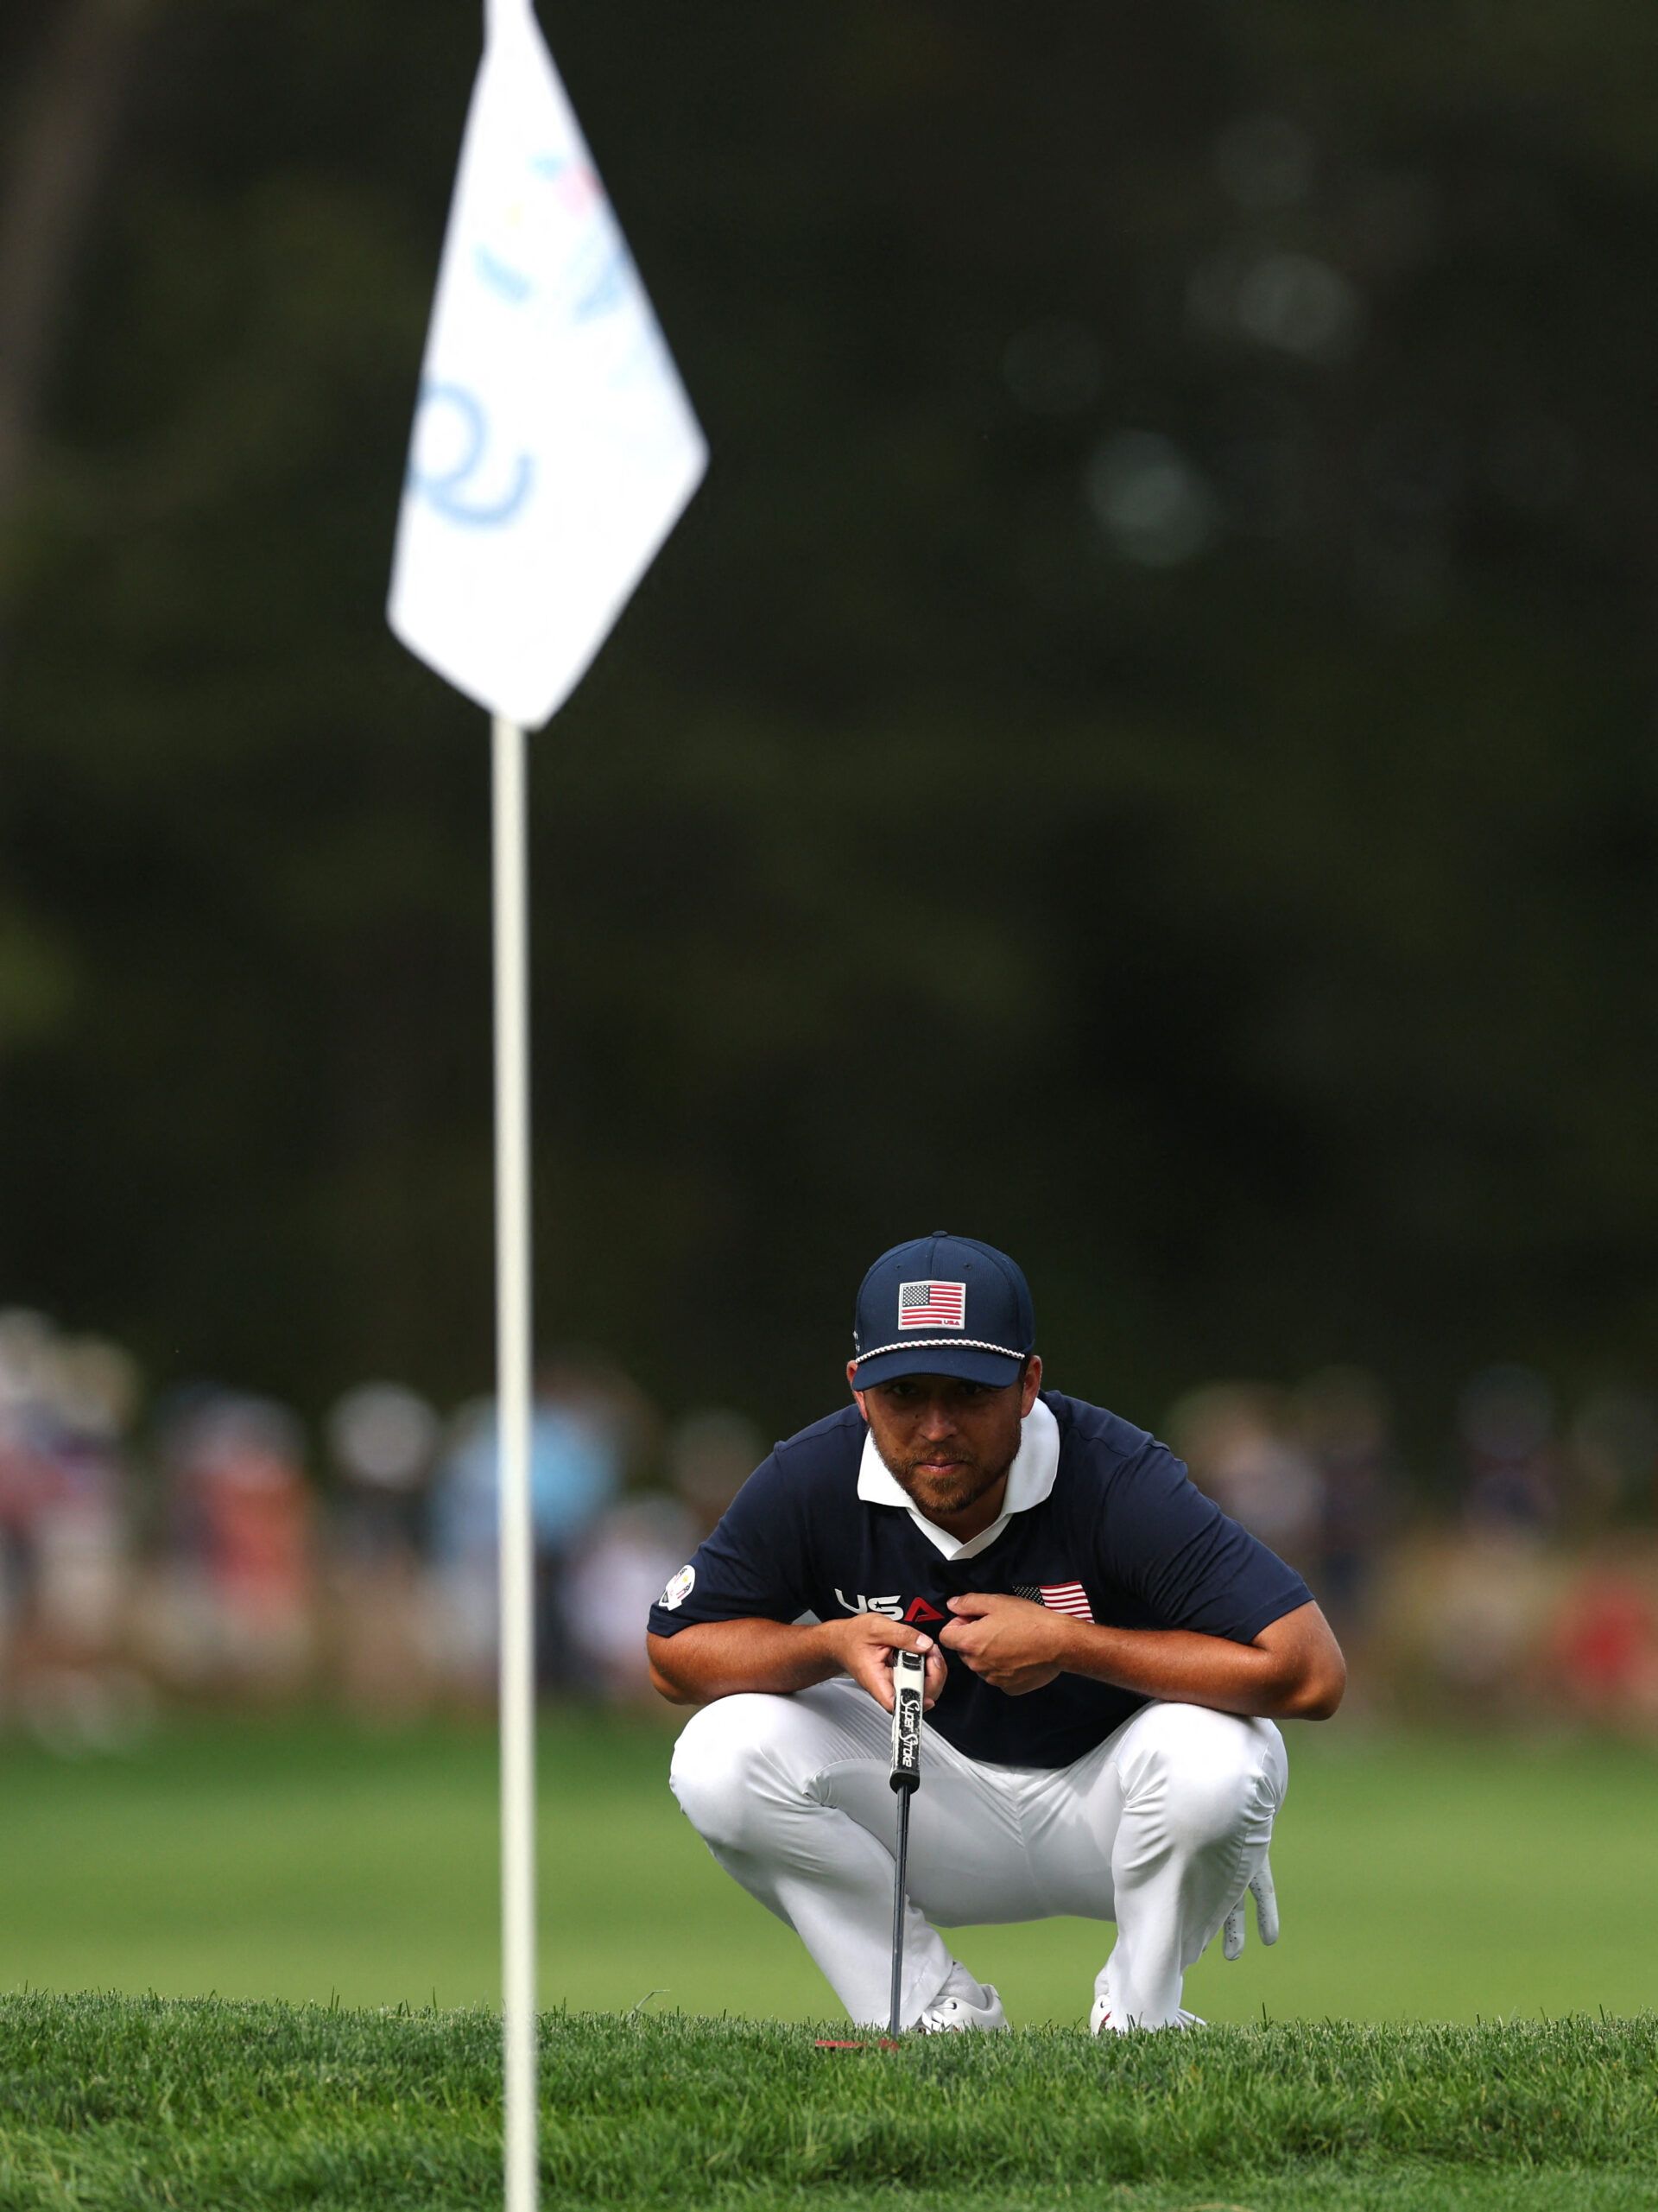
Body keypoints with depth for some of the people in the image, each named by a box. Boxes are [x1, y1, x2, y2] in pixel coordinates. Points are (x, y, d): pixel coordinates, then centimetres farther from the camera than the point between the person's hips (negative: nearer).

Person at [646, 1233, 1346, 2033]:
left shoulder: (1117, 1479, -29)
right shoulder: (812, 1481, -18)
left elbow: (1309, 1671, -37)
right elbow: (673, 1653, -7)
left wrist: (1068, 1645, -33)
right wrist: (831, 1646, -27)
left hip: (1109, 1798, -3)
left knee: (1214, 1756, -37)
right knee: (723, 1756, -21)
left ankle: (1139, 2015, -8)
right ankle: (937, 2018, -6)